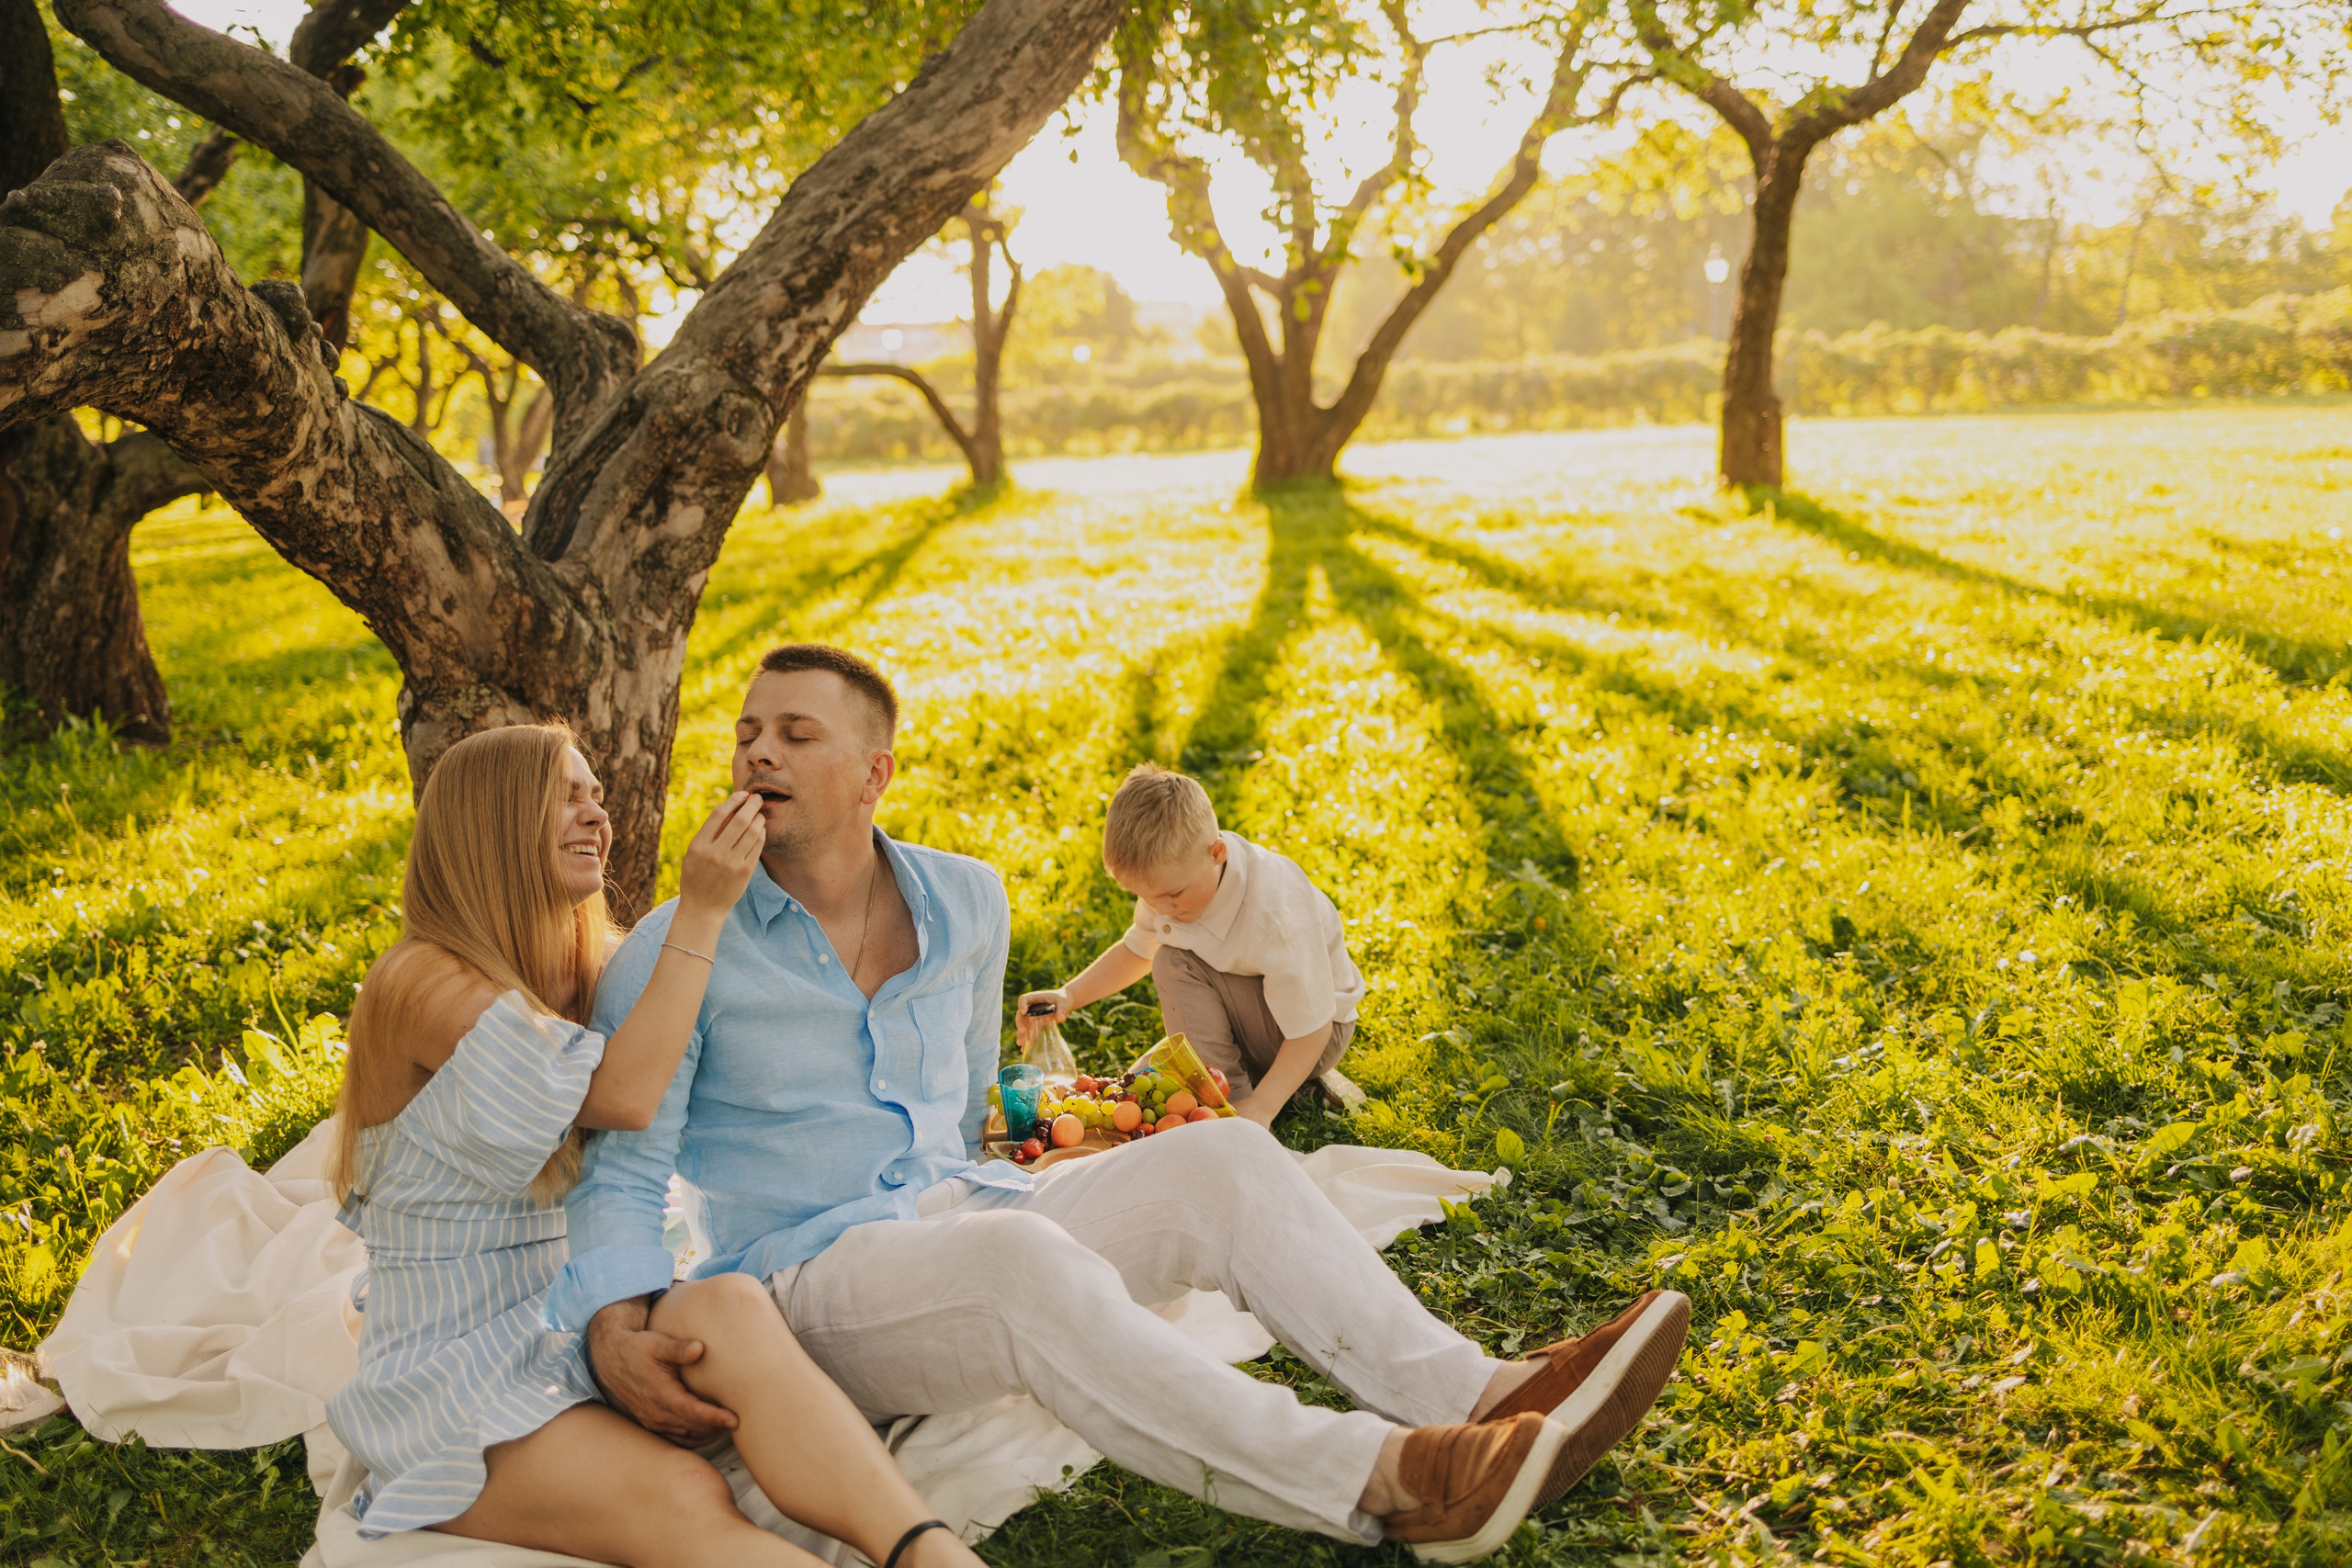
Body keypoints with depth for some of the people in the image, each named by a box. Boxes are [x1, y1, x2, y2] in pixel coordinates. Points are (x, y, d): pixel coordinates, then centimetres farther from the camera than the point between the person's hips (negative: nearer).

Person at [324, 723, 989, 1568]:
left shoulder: (589, 971, 13)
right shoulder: (422, 983, -12)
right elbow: (623, 1096, -20)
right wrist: (700, 910, -18)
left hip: (570, 1339, 5)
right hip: (454, 1371, -5)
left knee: (730, 1308, -31)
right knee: (682, 1497, -34)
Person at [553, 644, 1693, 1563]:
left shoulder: (965, 904, 8)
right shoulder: (674, 956, -7)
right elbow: (622, 1173, -9)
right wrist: (616, 1330, -25)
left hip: (958, 1210, 6)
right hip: (807, 1280, -6)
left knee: (1225, 1162, -15)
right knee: (1020, 1259, -38)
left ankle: (1480, 1397, -27)